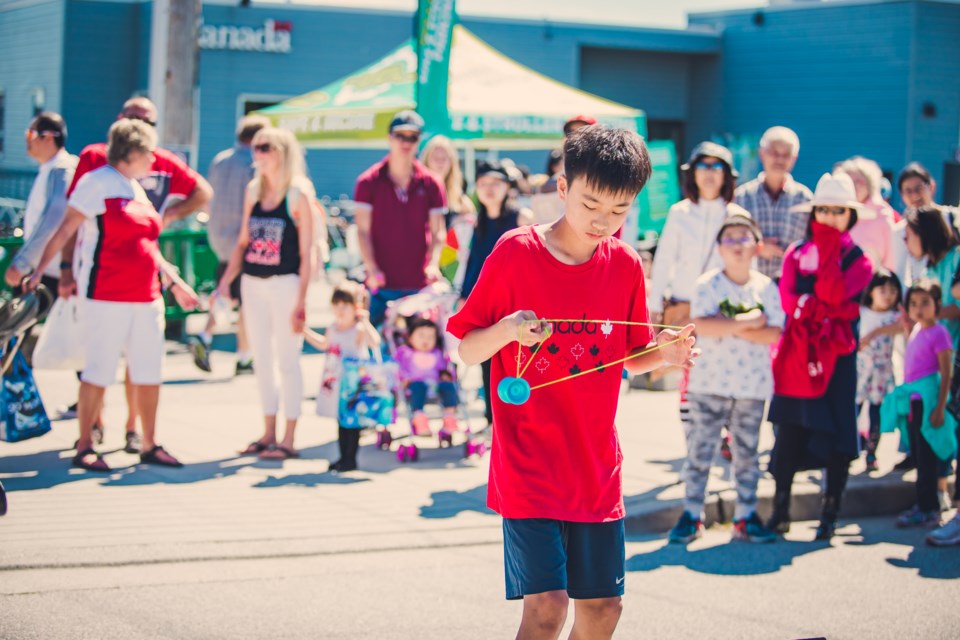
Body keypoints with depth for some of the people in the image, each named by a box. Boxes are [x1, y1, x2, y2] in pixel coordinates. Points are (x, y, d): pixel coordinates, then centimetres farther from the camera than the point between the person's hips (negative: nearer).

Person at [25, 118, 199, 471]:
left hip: (146, 296, 7)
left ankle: (150, 445, 16)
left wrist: (175, 284, 26)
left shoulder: (138, 189, 17)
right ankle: (84, 447, 6)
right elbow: (65, 230, -7)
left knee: (149, 372, 8)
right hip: (106, 297, -7)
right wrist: (40, 270, -14)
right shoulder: (97, 183, -6)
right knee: (99, 371, -3)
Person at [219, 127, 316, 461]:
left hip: (285, 283, -6)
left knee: (287, 360, 0)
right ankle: (268, 434, 20)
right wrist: (225, 282, 7)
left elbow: (306, 253, -10)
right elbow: (243, 242, 15)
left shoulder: (298, 194, -8)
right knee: (261, 360, 11)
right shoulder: (253, 190, 9)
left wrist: (300, 301, -14)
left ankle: (288, 439, 7)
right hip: (253, 283, 6)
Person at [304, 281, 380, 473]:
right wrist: (305, 331, 26)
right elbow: (324, 344, 27)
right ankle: (343, 457, 24)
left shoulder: (359, 329, -17)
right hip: (333, 383, 7)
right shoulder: (333, 328, 6)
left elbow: (375, 342, -36)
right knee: (341, 421, 15)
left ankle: (351, 459, 9)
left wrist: (365, 322, -44)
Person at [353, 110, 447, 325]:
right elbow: (363, 230, -1)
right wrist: (371, 268, -14)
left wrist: (433, 263, -12)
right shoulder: (369, 182, 2)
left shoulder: (431, 184, 6)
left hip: (419, 284, 1)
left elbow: (438, 231, 5)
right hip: (381, 284, -1)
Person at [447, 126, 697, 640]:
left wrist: (665, 352, -7)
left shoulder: (626, 266, 3)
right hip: (528, 464, -4)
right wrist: (507, 330, -25)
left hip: (596, 470, 5)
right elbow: (467, 351, -5)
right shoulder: (515, 253, -9)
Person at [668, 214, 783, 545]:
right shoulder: (708, 284, -3)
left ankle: (746, 516, 15)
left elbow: (773, 333, -8)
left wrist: (729, 327, -17)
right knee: (700, 449, 0)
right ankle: (691, 515, 8)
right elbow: (701, 325, -18)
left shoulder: (766, 287, 3)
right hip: (709, 382, -2)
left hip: (752, 385, 2)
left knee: (747, 452, 8)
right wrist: (747, 322, -17)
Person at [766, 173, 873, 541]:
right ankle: (780, 510, 8)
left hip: (836, 355, -1)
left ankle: (830, 513, 8)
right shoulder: (796, 254, 9)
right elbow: (788, 298, -6)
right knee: (790, 430, 1)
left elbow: (832, 295, -16)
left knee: (836, 434, 0)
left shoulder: (858, 260, 2)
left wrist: (830, 247, -13)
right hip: (797, 352, 2)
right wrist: (822, 307, -20)